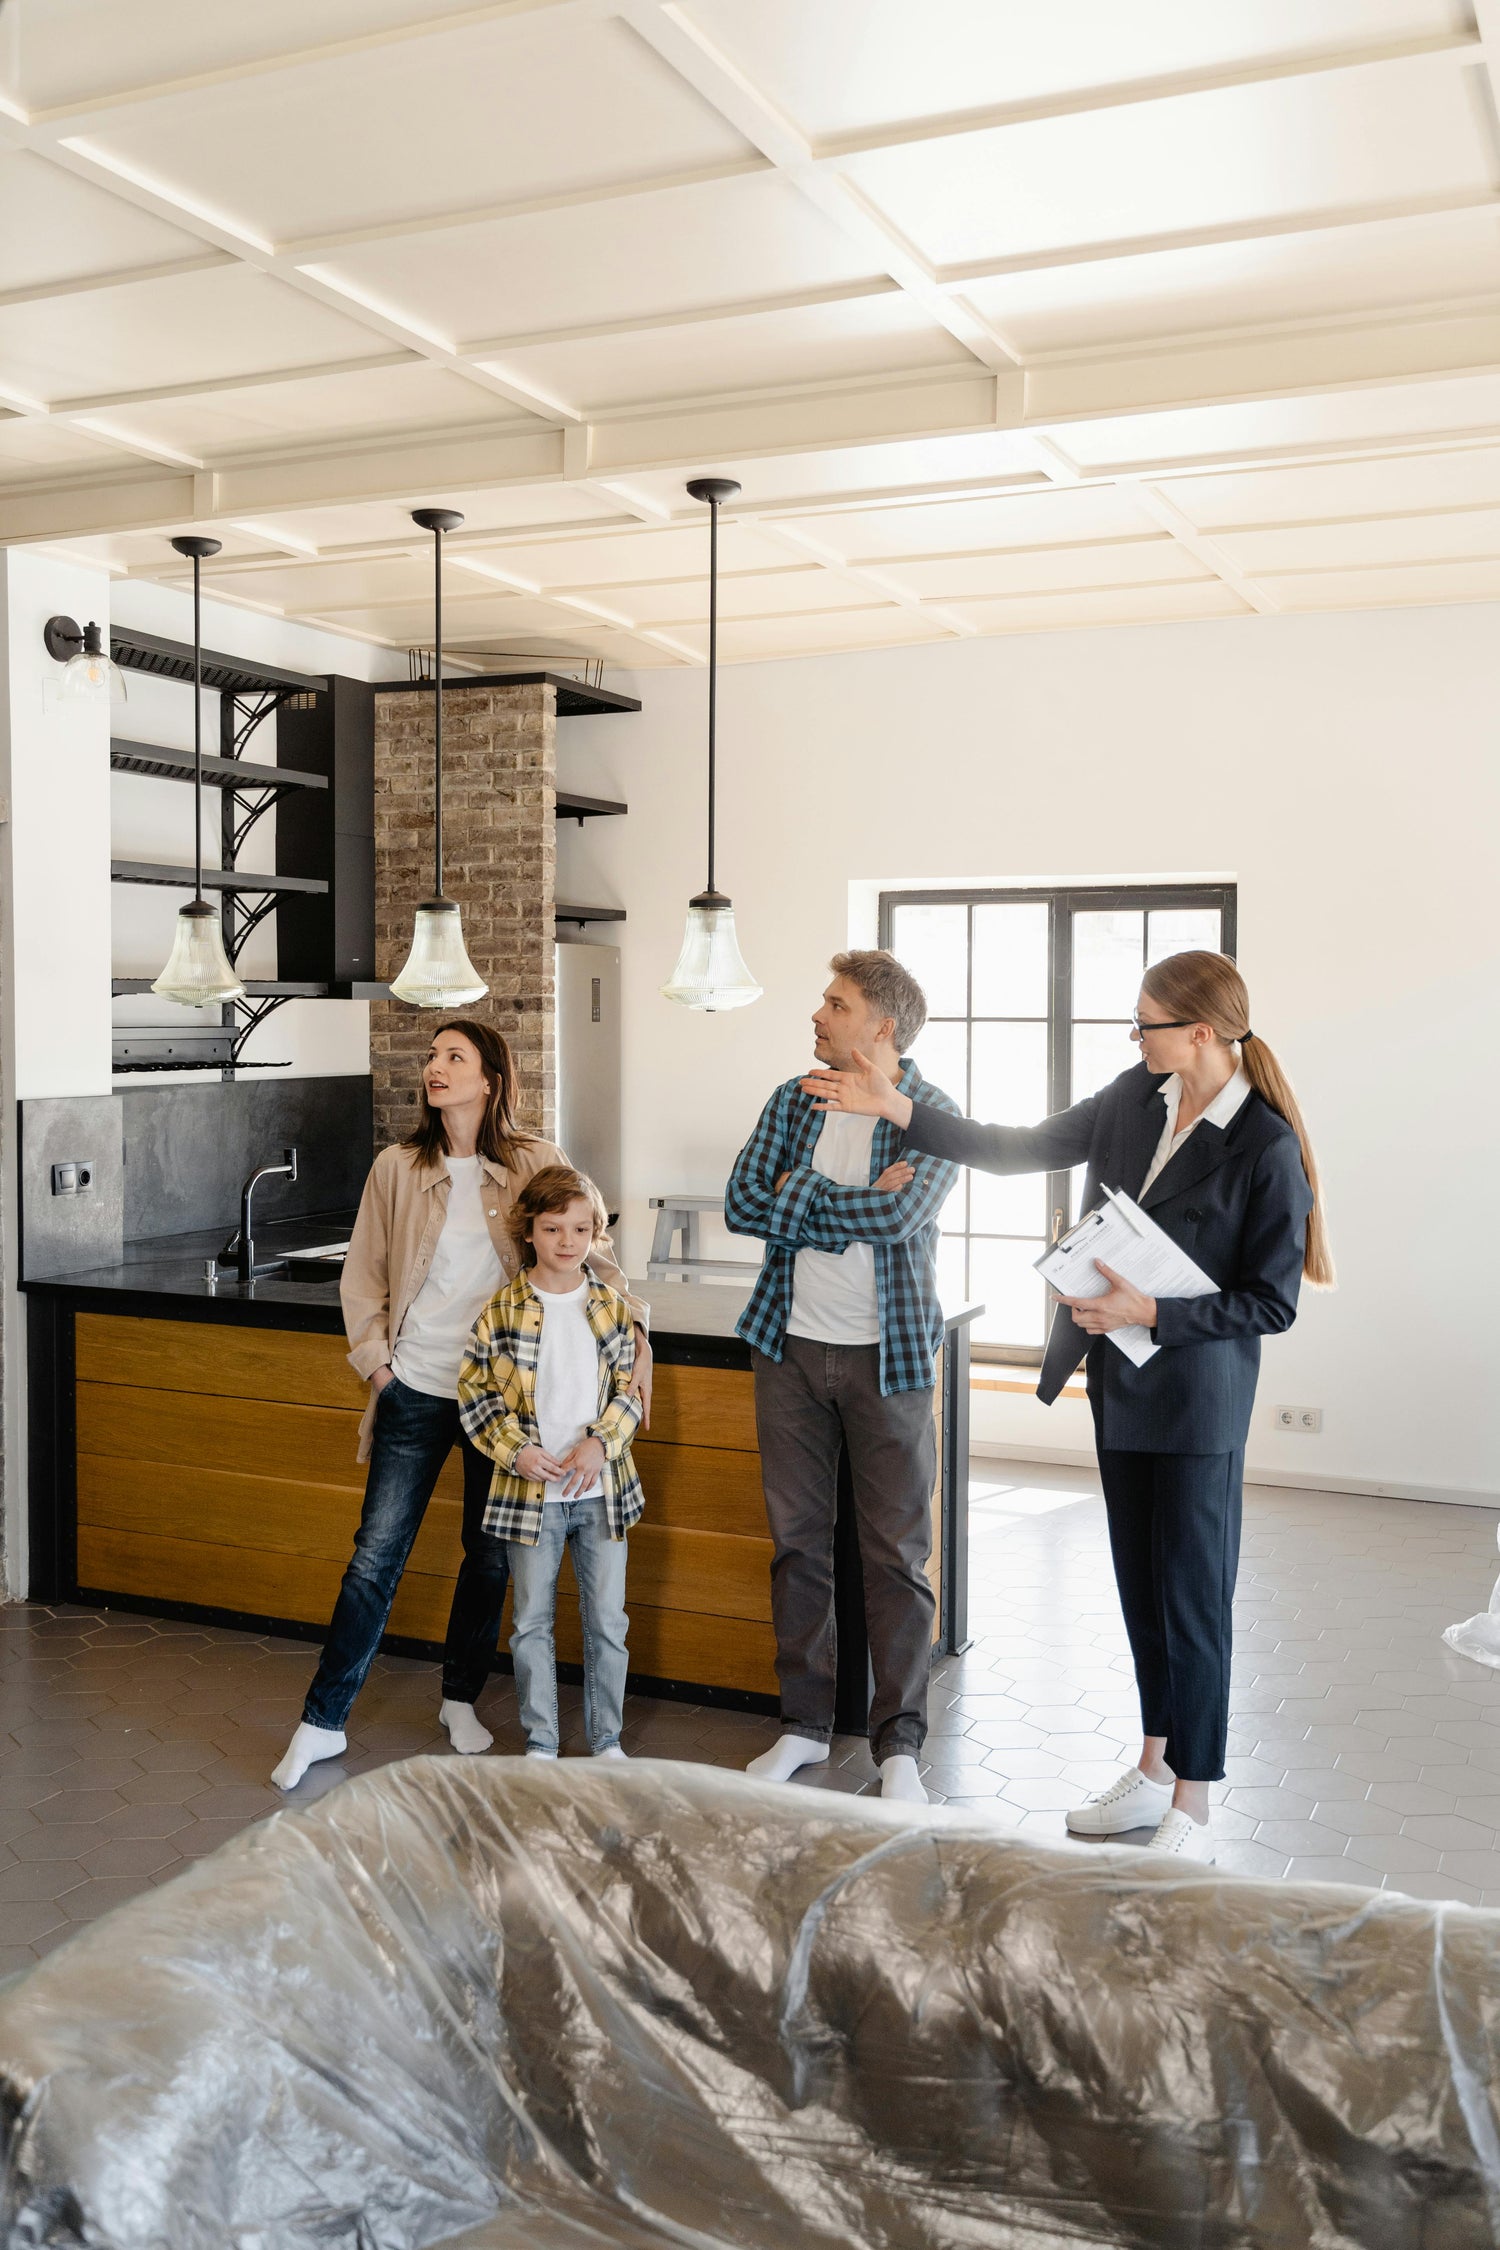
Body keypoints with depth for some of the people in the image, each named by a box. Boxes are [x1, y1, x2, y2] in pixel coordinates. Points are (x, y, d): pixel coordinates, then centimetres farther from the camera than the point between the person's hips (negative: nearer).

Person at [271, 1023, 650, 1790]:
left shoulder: (536, 1165, -3)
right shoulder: (397, 1167, 0)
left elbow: (593, 1251, 1)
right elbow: (362, 1276, 7)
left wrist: (634, 1330, -10)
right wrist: (375, 1361, 0)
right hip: (416, 1389, 0)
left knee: (490, 1553, 11)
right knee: (376, 1553, 1)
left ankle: (461, 1700, 31)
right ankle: (322, 1721, 13)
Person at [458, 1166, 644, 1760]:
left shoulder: (612, 1309, 1)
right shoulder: (501, 1312, -5)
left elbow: (628, 1390, 3)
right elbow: (474, 1393, -2)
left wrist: (599, 1444, -13)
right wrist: (516, 1452, -13)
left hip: (600, 1488, 1)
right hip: (530, 1491, -1)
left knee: (607, 1622, 8)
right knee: (531, 1622, 9)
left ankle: (607, 1740, 24)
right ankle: (540, 1744, 24)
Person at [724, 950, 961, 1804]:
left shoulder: (935, 1115, -8)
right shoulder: (793, 1100, 6)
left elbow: (901, 1214, -24)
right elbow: (741, 1204, -5)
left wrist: (797, 1196, -13)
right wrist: (857, 1207, -15)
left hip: (888, 1355, -4)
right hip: (792, 1347, 4)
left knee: (897, 1554, 2)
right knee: (798, 1542, 11)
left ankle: (900, 1743, 13)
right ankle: (806, 1723, 24)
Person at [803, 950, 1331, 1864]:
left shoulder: (1266, 1148, -18)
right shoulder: (1133, 1101, 2)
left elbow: (1272, 1303, -15)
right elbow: (1020, 1147, 7)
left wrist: (1151, 1310, -21)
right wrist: (897, 1108, 3)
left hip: (1197, 1400, -7)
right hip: (1122, 1384, 7)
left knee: (1191, 1593, 1)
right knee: (1140, 1582, 17)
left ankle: (1192, 1813, 15)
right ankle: (1156, 1767, 33)